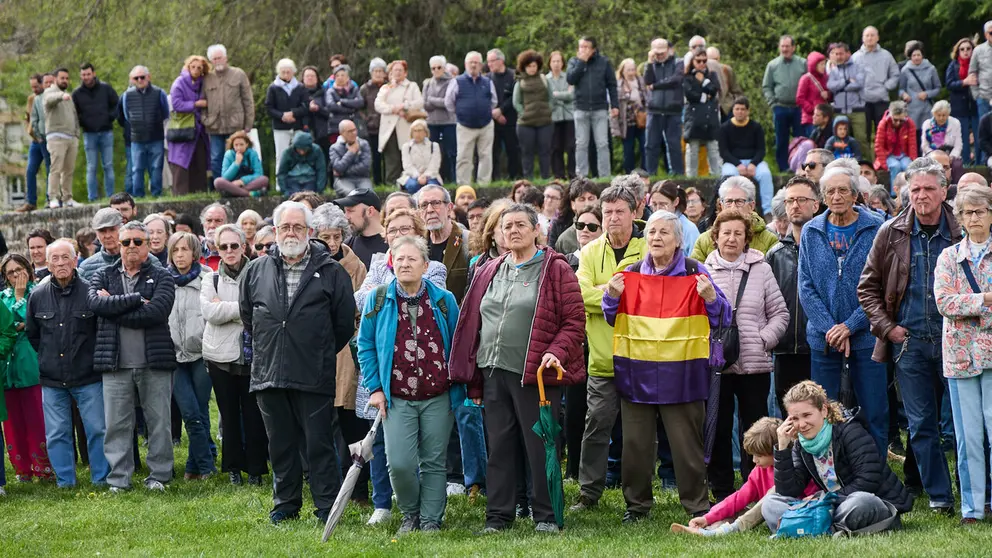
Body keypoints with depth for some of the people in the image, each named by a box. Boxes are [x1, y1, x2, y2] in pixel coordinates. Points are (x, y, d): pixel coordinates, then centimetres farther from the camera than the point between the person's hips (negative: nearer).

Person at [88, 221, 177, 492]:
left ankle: (159, 475, 12)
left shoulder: (162, 277, 4)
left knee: (159, 421, 3)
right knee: (116, 423, 3)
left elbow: (156, 312, -14)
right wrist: (136, 299, -14)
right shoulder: (104, 276, 12)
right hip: (115, 363, 2)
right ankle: (119, 478, 10)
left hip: (154, 360, -2)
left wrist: (114, 307, -9)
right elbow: (95, 302, -10)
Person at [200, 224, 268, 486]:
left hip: (252, 354, -2)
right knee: (229, 414, 8)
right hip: (221, 355, 2)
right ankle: (233, 467, 16)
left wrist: (225, 308, -12)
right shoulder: (211, 279, 8)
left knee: (253, 415, 0)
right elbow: (210, 312, -8)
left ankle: (256, 469, 9)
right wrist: (244, 308, -12)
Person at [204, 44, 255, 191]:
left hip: (235, 125, -2)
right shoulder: (207, 79, 11)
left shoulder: (238, 74, 5)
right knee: (215, 161, 3)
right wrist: (205, 119, -1)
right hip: (215, 127, 2)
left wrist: (248, 125, -3)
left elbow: (248, 101, 3)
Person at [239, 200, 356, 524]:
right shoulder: (256, 271, 9)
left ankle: (327, 507, 4)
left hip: (315, 377, -4)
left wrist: (321, 355, 9)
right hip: (268, 374, 4)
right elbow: (247, 317, 22)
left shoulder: (331, 272, -1)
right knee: (281, 444, 11)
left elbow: (345, 323, 4)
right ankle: (286, 504, 21)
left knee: (319, 443, -3)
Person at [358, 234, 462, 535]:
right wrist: (375, 388, 0)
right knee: (399, 462, -9)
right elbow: (365, 346, 7)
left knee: (433, 462, 4)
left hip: (438, 398, 1)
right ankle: (410, 515, 13)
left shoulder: (443, 301, 4)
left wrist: (458, 389, 4)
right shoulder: (378, 300, 3)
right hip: (397, 399, 0)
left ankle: (431, 519, 14)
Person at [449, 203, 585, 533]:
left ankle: (546, 515, 5)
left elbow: (574, 321, -5)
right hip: (494, 373, 5)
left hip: (536, 374, -5)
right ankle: (498, 515, 13)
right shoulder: (490, 273, 15)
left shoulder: (556, 270, -1)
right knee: (500, 447, 8)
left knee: (540, 446, -3)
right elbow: (473, 323, 17)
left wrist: (556, 352, -20)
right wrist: (473, 377, 13)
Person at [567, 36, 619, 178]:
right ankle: (581, 176, 7)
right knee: (581, 145, 4)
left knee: (602, 144, -1)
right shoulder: (574, 62, 6)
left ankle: (604, 176, 0)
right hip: (581, 109, 1)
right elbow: (570, 79, -10)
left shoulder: (603, 62, 3)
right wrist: (581, 62, -11)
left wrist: (615, 105, -1)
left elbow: (612, 84, 5)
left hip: (600, 109, -1)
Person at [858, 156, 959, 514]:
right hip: (909, 342, 2)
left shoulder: (962, 233, 0)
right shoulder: (892, 234, 4)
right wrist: (887, 327, 0)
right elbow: (868, 287, 10)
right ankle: (939, 497, 10)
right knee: (922, 425, 3)